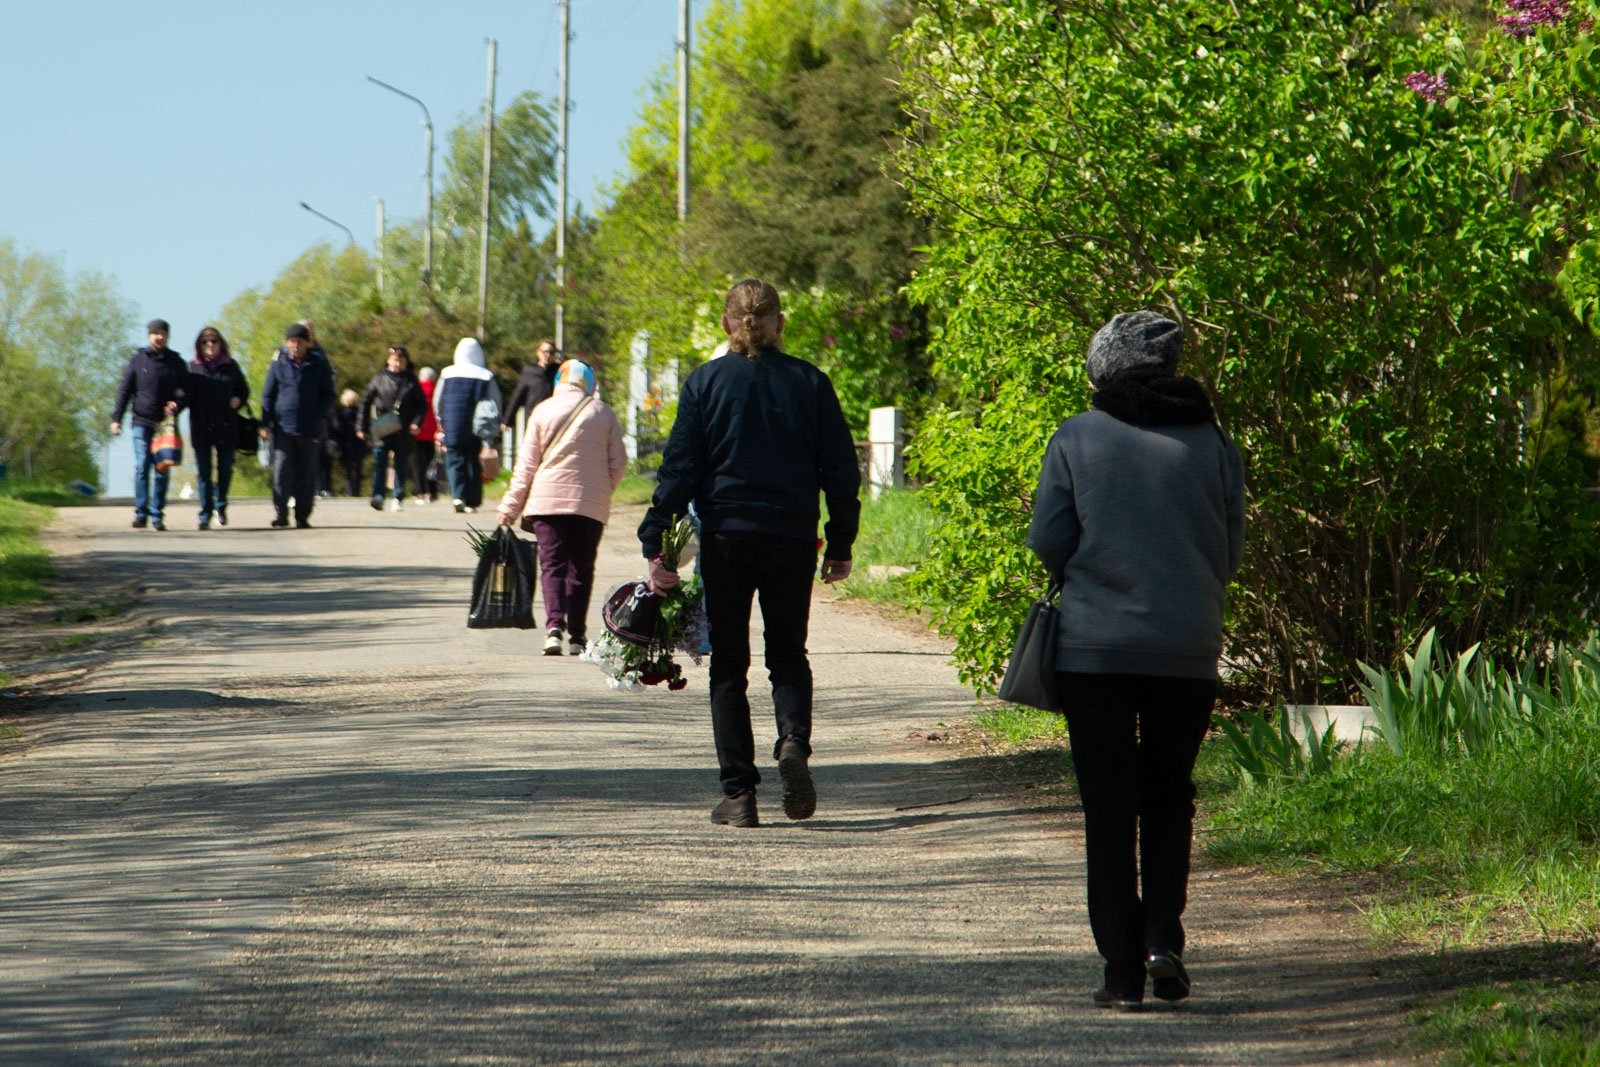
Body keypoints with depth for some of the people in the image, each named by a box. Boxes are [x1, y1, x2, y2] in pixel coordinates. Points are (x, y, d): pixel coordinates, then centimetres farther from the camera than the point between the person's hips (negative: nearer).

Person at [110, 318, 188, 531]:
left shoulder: (176, 362, 9)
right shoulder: (138, 359, 5)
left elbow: (187, 391, 13)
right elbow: (124, 390, 7)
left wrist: (177, 404, -8)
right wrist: (116, 418, 1)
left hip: (166, 424, 1)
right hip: (142, 422, -1)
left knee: (162, 471, 1)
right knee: (142, 467, -9)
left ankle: (157, 514, 6)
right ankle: (141, 513, -6)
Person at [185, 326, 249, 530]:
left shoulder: (230, 366, 8)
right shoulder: (192, 368, 5)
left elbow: (244, 390, 16)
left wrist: (237, 400, -4)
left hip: (226, 427, 1)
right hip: (201, 427, -1)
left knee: (225, 468, 3)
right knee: (203, 472, 0)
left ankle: (221, 504, 27)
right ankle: (205, 514, 5)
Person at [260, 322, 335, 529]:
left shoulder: (318, 364, 5)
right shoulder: (279, 363, 5)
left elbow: (328, 394, 11)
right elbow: (268, 394, 9)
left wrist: (320, 416, -4)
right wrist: (266, 423, 0)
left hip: (310, 429, 0)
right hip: (283, 428, 0)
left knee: (307, 475, 3)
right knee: (281, 472, -9)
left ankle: (302, 516, 9)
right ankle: (281, 514, -4)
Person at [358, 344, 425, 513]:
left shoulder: (411, 381, 7)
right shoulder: (379, 379, 5)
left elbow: (420, 405, 9)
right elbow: (366, 403, 9)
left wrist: (417, 422, -8)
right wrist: (363, 428, 7)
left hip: (404, 431, 1)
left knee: (401, 464, 7)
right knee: (380, 463, -9)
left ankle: (399, 497, 17)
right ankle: (377, 497, -12)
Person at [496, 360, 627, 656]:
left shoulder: (544, 411, 1)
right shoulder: (604, 413, 3)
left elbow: (526, 464, 2)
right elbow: (619, 462, 5)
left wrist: (510, 507, 6)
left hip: (548, 500, -1)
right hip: (592, 505, 1)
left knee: (552, 564, -2)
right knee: (581, 568, 9)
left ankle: (554, 626, -22)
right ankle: (577, 636, 8)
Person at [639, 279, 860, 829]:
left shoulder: (705, 383, -3)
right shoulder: (809, 383, 1)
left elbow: (678, 469, -5)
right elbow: (840, 468, 3)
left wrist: (655, 545, -3)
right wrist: (840, 544, 11)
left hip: (725, 540, -1)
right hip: (792, 540, 1)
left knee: (729, 665, 8)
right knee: (788, 655, 16)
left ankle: (738, 794, 2)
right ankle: (793, 743, -13)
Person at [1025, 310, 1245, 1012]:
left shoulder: (1077, 440, -2)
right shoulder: (1211, 443, 3)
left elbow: (1048, 542, -2)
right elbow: (1230, 551, 6)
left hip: (1094, 645, -2)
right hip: (1188, 650, 2)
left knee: (1108, 808, 5)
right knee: (1169, 795, 17)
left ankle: (1123, 968, 2)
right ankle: (1163, 936, -1)